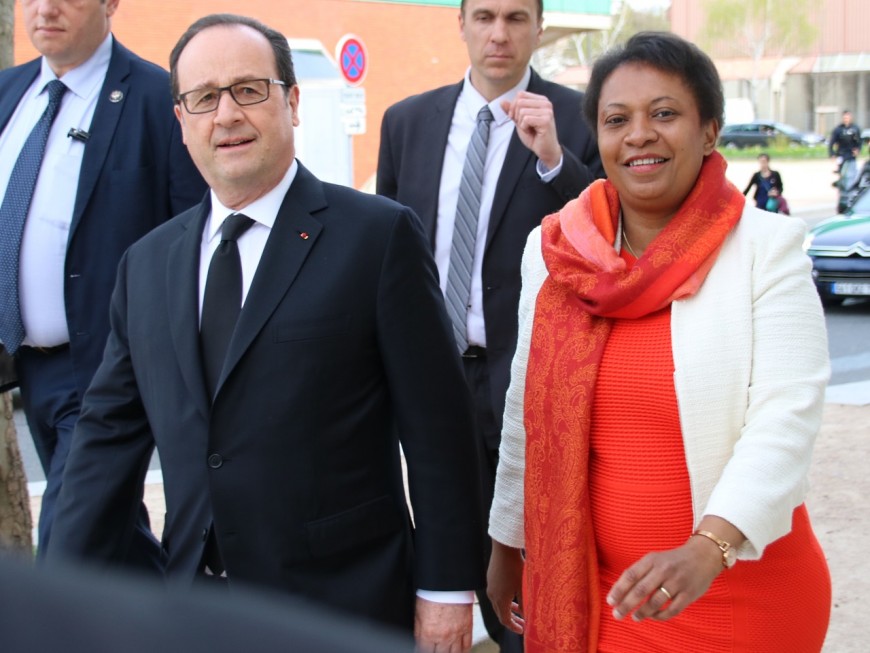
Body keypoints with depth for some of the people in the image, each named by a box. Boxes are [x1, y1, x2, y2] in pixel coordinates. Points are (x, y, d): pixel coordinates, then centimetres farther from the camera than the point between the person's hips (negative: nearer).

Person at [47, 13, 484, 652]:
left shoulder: (379, 234, -7)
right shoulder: (147, 264, 8)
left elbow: (436, 424, -7)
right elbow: (112, 431, 9)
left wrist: (446, 586, -7)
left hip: (342, 601, -4)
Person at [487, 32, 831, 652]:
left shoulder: (768, 249, -9)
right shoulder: (553, 252, 1)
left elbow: (785, 419, -18)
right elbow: (527, 414, 9)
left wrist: (709, 548, -31)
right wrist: (509, 544, 14)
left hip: (742, 594, -3)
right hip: (582, 588, 3)